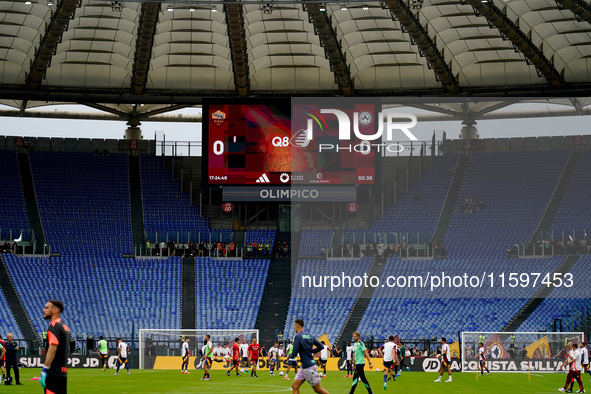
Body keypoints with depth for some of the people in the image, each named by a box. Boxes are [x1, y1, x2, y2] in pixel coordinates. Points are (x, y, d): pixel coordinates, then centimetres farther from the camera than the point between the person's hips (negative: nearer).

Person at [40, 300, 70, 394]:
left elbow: (52, 349, -20)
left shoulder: (54, 326, -10)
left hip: (54, 374, -10)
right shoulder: (64, 327, 19)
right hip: (63, 373, 10)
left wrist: (44, 371, -21)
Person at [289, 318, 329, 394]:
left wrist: (290, 355, 4)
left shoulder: (297, 337, -15)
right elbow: (321, 347, 11)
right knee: (294, 386, 5)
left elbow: (294, 354, -19)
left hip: (309, 367, -9)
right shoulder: (309, 336, 8)